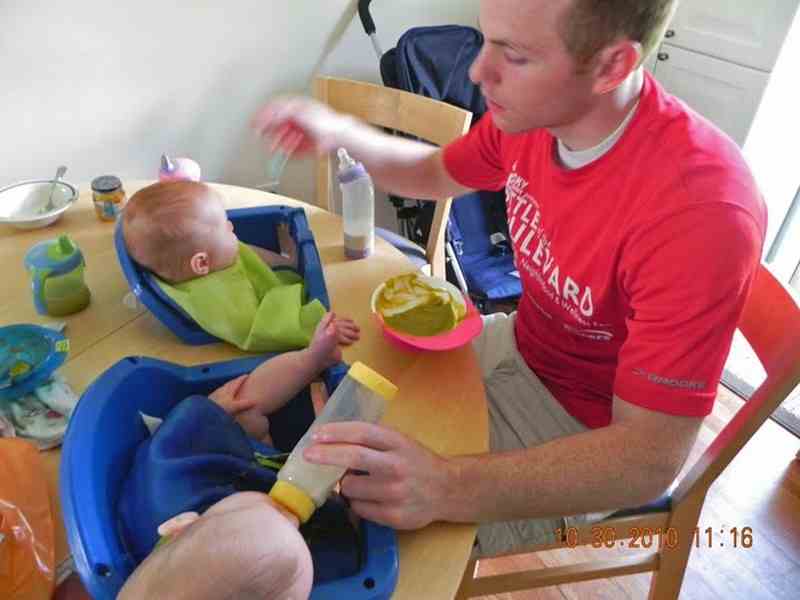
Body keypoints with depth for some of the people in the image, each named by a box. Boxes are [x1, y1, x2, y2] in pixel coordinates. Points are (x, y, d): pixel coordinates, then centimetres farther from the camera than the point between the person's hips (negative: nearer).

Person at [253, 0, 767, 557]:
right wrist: (341, 134, -12)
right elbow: (436, 174, 7)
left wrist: (448, 488, -45)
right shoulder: (535, 112, -13)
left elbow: (652, 460, -31)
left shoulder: (701, 213, -34)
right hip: (518, 345, 7)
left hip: (600, 439, -6)